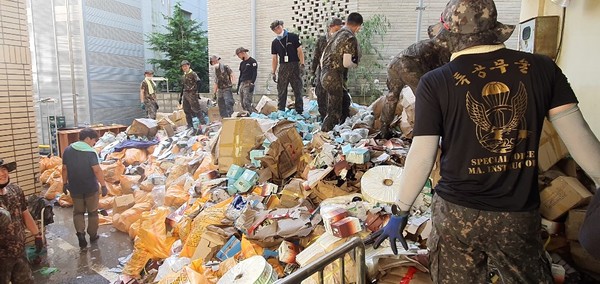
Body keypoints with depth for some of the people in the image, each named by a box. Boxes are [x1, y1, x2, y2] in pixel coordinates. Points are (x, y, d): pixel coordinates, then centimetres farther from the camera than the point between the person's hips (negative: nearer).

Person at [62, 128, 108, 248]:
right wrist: (103, 185, -17)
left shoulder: (68, 150, 0)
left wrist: (65, 183, 15)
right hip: (90, 188, -4)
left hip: (75, 188, 4)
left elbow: (64, 168, 5)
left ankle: (80, 233, 0)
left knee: (78, 212, 17)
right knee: (92, 212, 13)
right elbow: (97, 170, -22)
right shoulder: (91, 152, -17)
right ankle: (93, 235, 22)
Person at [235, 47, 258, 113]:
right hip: (242, 84, 8)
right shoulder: (242, 63, 21)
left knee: (246, 102, -18)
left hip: (248, 84, -8)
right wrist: (238, 86, 21)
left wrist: (252, 83, -19)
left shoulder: (252, 61, -2)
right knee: (243, 103, 2)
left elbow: (255, 73, -10)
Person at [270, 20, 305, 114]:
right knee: (281, 92, 1)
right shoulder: (275, 42, 12)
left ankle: (299, 111, 0)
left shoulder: (293, 37, 2)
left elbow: (300, 51, 1)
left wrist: (302, 65, -10)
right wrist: (273, 72, 7)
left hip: (294, 66, -3)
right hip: (283, 67, 3)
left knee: (298, 90, -3)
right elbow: (274, 58, 14)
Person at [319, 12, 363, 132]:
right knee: (334, 112, 0)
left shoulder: (336, 35, 13)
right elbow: (346, 63, -19)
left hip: (325, 75, 9)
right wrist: (355, 64, 3)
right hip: (335, 78, -9)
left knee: (345, 102, 24)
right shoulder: (351, 38, -12)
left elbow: (322, 58, 15)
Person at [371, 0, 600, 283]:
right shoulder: (542, 68, -3)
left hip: (456, 213, -1)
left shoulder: (435, 82, -11)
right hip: (520, 216, 2)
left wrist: (400, 212, 1)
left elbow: (421, 157, -10)